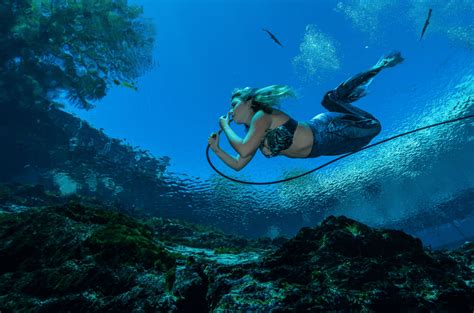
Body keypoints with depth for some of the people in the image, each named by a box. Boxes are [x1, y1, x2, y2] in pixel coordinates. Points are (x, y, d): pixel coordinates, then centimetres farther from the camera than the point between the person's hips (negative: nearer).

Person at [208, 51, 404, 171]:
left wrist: (225, 126, -19)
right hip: (320, 145, 6)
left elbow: (243, 150, -34)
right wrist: (217, 149, 1)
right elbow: (239, 164, 11)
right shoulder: (253, 133, 5)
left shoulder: (262, 116, -20)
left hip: (324, 132, -6)